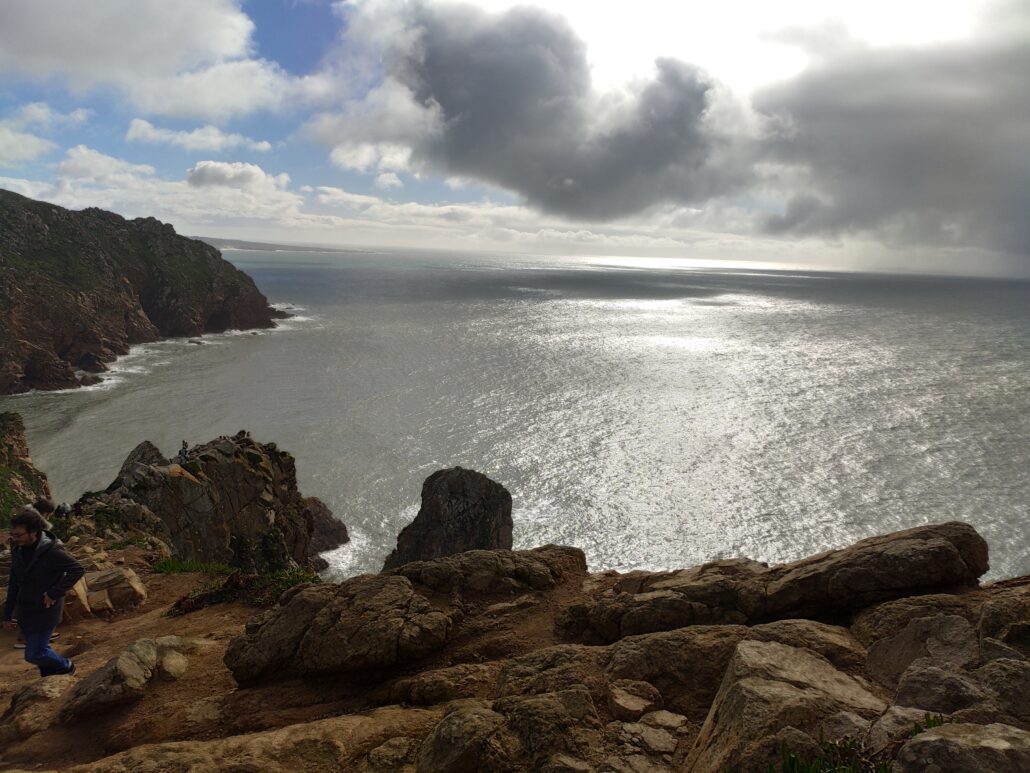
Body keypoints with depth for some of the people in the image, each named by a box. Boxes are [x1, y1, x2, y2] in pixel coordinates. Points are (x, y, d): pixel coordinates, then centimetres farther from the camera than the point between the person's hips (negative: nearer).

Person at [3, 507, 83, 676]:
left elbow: (77, 569, -21)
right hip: (25, 610, 6)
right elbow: (14, 583, 8)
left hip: (46, 610, -6)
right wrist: (8, 614, 11)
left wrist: (55, 593, -23)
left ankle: (66, 667, 23)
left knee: (34, 654, -3)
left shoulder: (50, 551, -23)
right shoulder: (17, 549, -2)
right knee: (40, 650, 15)